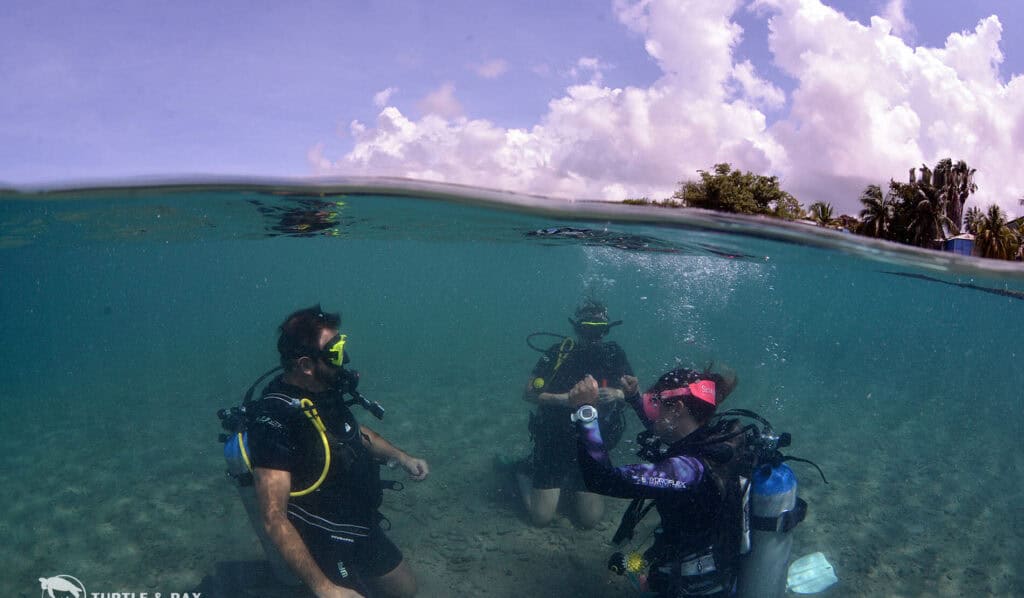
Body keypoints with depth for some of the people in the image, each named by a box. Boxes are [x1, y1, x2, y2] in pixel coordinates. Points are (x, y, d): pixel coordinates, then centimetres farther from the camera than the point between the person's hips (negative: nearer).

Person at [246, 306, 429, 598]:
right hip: (327, 545, -8)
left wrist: (401, 457, 8)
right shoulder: (275, 420, -29)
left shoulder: (325, 389, -6)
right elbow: (274, 519, -31)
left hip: (363, 527, 8)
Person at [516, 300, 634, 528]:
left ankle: (572, 482, 28)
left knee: (590, 519, -1)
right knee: (541, 517, -4)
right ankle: (526, 471, 24)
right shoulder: (558, 352, -9)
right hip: (553, 442, -2)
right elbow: (529, 393, -10)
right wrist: (563, 399, -26)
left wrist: (617, 394, -23)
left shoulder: (614, 355, -2)